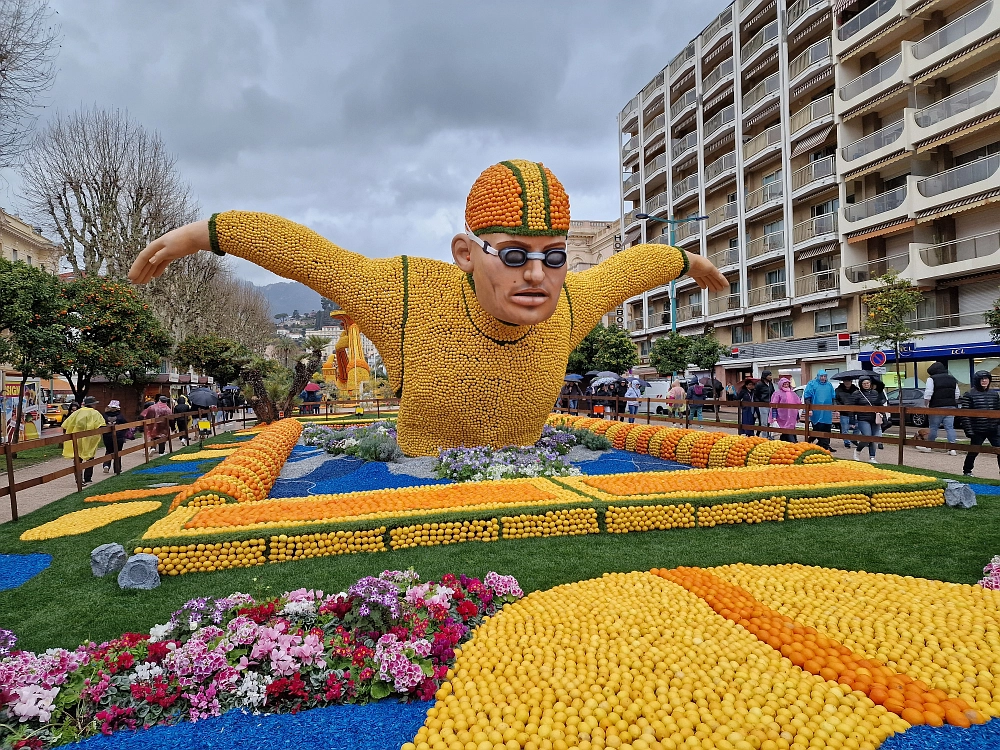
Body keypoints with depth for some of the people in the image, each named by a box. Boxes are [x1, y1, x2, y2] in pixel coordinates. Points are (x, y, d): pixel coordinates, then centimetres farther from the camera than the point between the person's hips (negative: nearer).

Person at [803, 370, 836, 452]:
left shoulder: (829, 385, 13)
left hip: (827, 414, 5)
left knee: (827, 430, 8)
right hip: (816, 413, -5)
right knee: (818, 431, -3)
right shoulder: (812, 384, -3)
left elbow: (833, 398, 22)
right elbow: (807, 397, -7)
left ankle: (826, 445, 17)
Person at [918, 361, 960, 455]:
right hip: (951, 407, 5)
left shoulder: (932, 379, -8)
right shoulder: (952, 379, 13)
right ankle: (953, 448, -2)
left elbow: (928, 394, -15)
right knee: (950, 427, 4)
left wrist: (925, 404, -4)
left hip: (937, 407, -5)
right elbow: (957, 395, 16)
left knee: (933, 427, 5)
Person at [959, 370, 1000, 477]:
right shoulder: (969, 394, -5)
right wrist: (969, 430, -12)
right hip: (978, 431, -4)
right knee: (973, 452, 7)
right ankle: (967, 471, 25)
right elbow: (965, 414, -8)